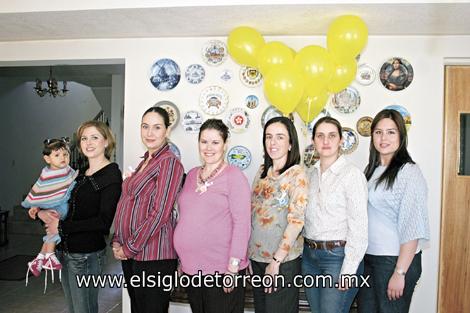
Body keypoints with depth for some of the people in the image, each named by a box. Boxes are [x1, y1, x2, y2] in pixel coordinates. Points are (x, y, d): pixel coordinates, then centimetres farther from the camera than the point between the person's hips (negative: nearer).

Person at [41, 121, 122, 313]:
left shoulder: (111, 174, -13)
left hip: (87, 254, -8)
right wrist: (42, 212, 1)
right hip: (65, 251, 8)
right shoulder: (81, 174, 11)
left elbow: (104, 222, -20)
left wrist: (61, 226, -14)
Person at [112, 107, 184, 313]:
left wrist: (130, 247, -13)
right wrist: (118, 241, 5)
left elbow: (160, 213, -17)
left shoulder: (170, 163, -12)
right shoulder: (144, 162, 14)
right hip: (130, 254, 8)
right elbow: (126, 205, 16)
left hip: (154, 254, -8)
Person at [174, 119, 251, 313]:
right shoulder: (192, 175, 9)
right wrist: (182, 259, 15)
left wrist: (233, 266, -17)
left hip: (222, 270, -6)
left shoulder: (234, 175, -10)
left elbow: (242, 222, -14)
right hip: (191, 268, 6)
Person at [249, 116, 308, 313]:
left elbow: (296, 220, -17)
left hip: (283, 261, -6)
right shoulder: (262, 172, 7)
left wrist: (276, 261, -17)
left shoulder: (297, 174, -11)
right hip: (256, 257, 6)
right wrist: (248, 252, 8)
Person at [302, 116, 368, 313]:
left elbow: (358, 227, -13)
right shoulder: (311, 175, 8)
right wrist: (308, 249, 5)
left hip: (339, 256, -6)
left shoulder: (352, 175, -11)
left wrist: (348, 271, -15)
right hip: (309, 255, 6)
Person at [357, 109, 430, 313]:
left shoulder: (409, 172, -13)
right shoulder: (370, 170, 8)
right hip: (367, 258, 6)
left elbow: (412, 227, -16)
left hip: (395, 260, -6)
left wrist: (400, 273, -18)